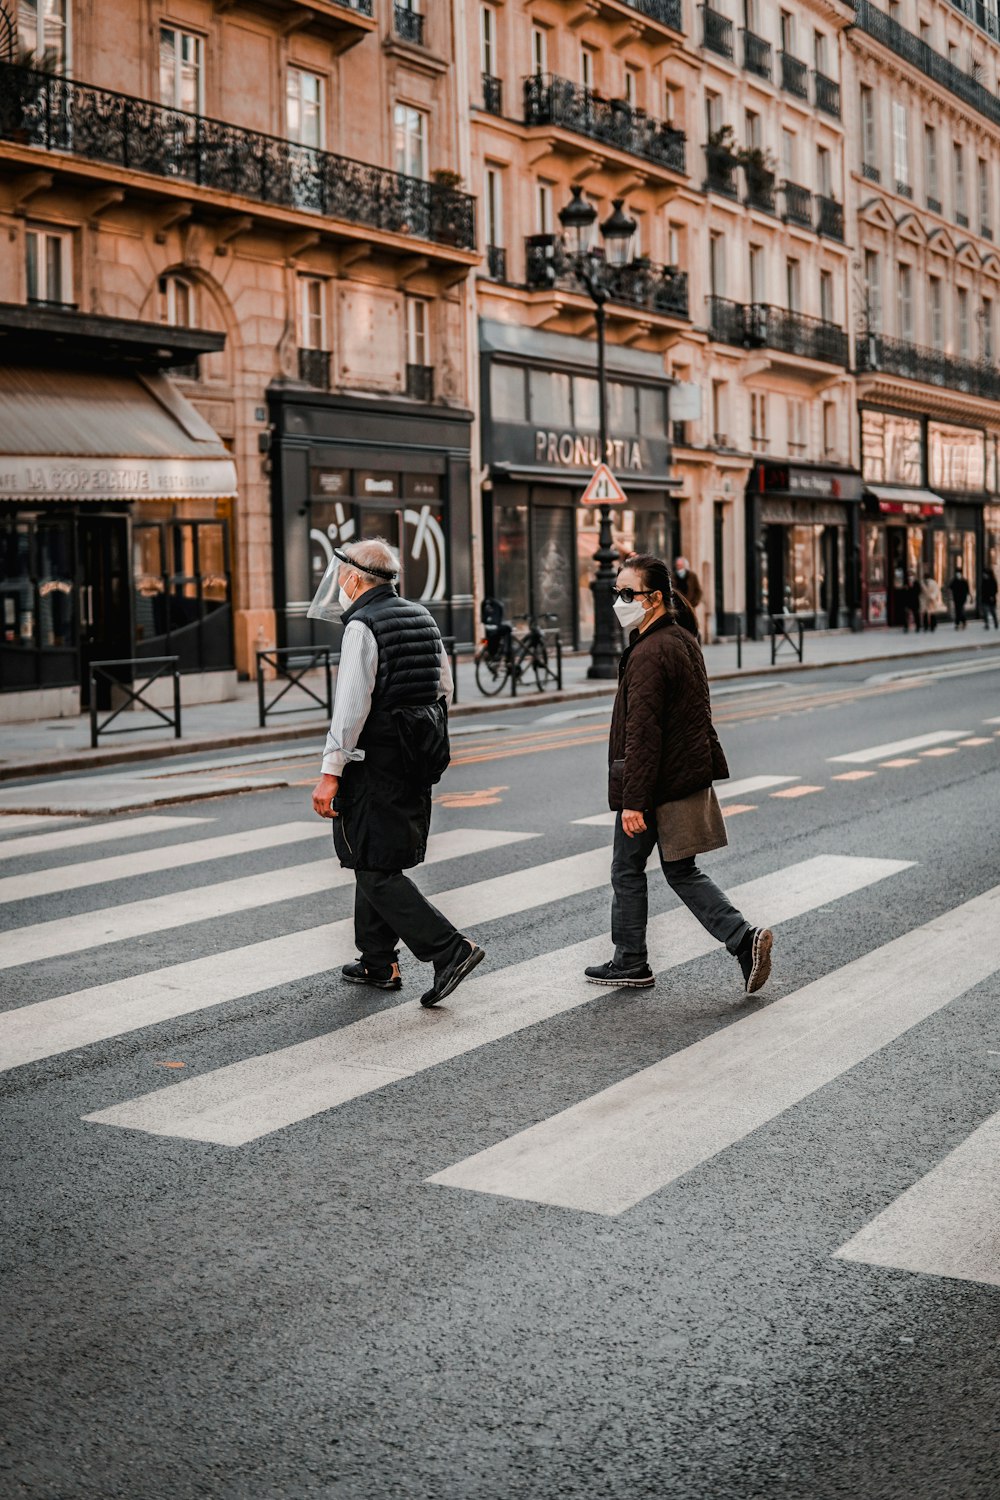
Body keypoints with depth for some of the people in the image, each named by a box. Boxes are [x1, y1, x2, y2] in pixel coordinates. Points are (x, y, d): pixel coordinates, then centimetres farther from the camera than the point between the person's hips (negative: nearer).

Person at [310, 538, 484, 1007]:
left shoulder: (362, 626, -14)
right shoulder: (422, 617, 11)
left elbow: (351, 707, -20)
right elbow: (445, 689, 16)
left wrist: (330, 773, -19)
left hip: (376, 759, -9)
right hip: (420, 759, 9)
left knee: (377, 871, -5)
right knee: (376, 859, 19)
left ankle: (449, 949, -13)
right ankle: (377, 963, 26)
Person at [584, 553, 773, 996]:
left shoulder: (649, 654, -19)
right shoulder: (683, 639, 12)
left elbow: (642, 735, -24)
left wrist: (634, 802, -24)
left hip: (658, 783, -9)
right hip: (690, 777, 9)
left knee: (627, 870, 7)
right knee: (681, 872, 14)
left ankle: (631, 963, 18)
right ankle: (744, 938, 2)